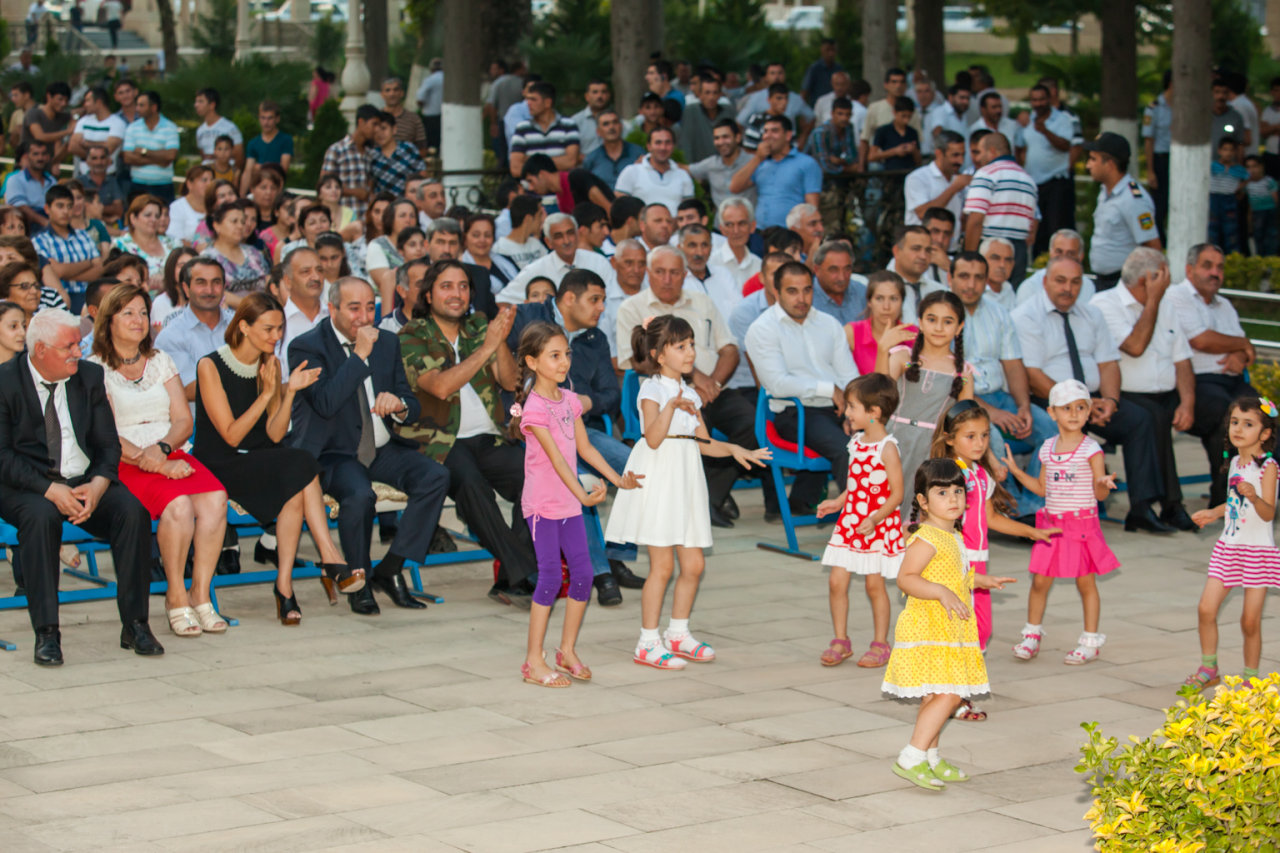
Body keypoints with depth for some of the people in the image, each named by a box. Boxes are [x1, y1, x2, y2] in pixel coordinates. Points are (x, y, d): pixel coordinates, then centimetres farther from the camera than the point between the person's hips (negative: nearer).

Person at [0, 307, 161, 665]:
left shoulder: (89, 377, 7)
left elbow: (108, 445, 7)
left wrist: (98, 485, -15)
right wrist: (50, 489, -24)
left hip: (86, 482, 4)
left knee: (132, 510, -24)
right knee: (41, 515, -37)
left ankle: (135, 624, -16)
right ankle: (46, 633, -31)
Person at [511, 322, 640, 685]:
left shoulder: (569, 400, 8)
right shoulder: (535, 408, -15)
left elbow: (584, 448, 15)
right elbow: (556, 457, -22)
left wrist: (616, 478, 11)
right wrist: (583, 494, -30)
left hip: (569, 503, 7)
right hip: (543, 504, -7)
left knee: (582, 574, 6)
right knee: (550, 577, -6)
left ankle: (568, 649, 21)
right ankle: (534, 660, 3)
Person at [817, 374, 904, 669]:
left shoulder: (887, 448, -14)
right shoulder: (856, 442, 8)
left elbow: (896, 494, -16)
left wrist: (875, 519, -25)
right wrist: (838, 502, 12)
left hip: (878, 526, -6)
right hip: (849, 522, 6)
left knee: (874, 584, 2)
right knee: (836, 581, 1)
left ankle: (880, 643, 16)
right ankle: (841, 640, 14)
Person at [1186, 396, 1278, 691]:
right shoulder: (1235, 463, 10)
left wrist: (1254, 497, -40)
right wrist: (1214, 513, 35)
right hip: (1228, 546, 6)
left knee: (1250, 621, -2)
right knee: (1206, 608, -2)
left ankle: (1251, 678, 14)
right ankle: (1208, 669, 14)